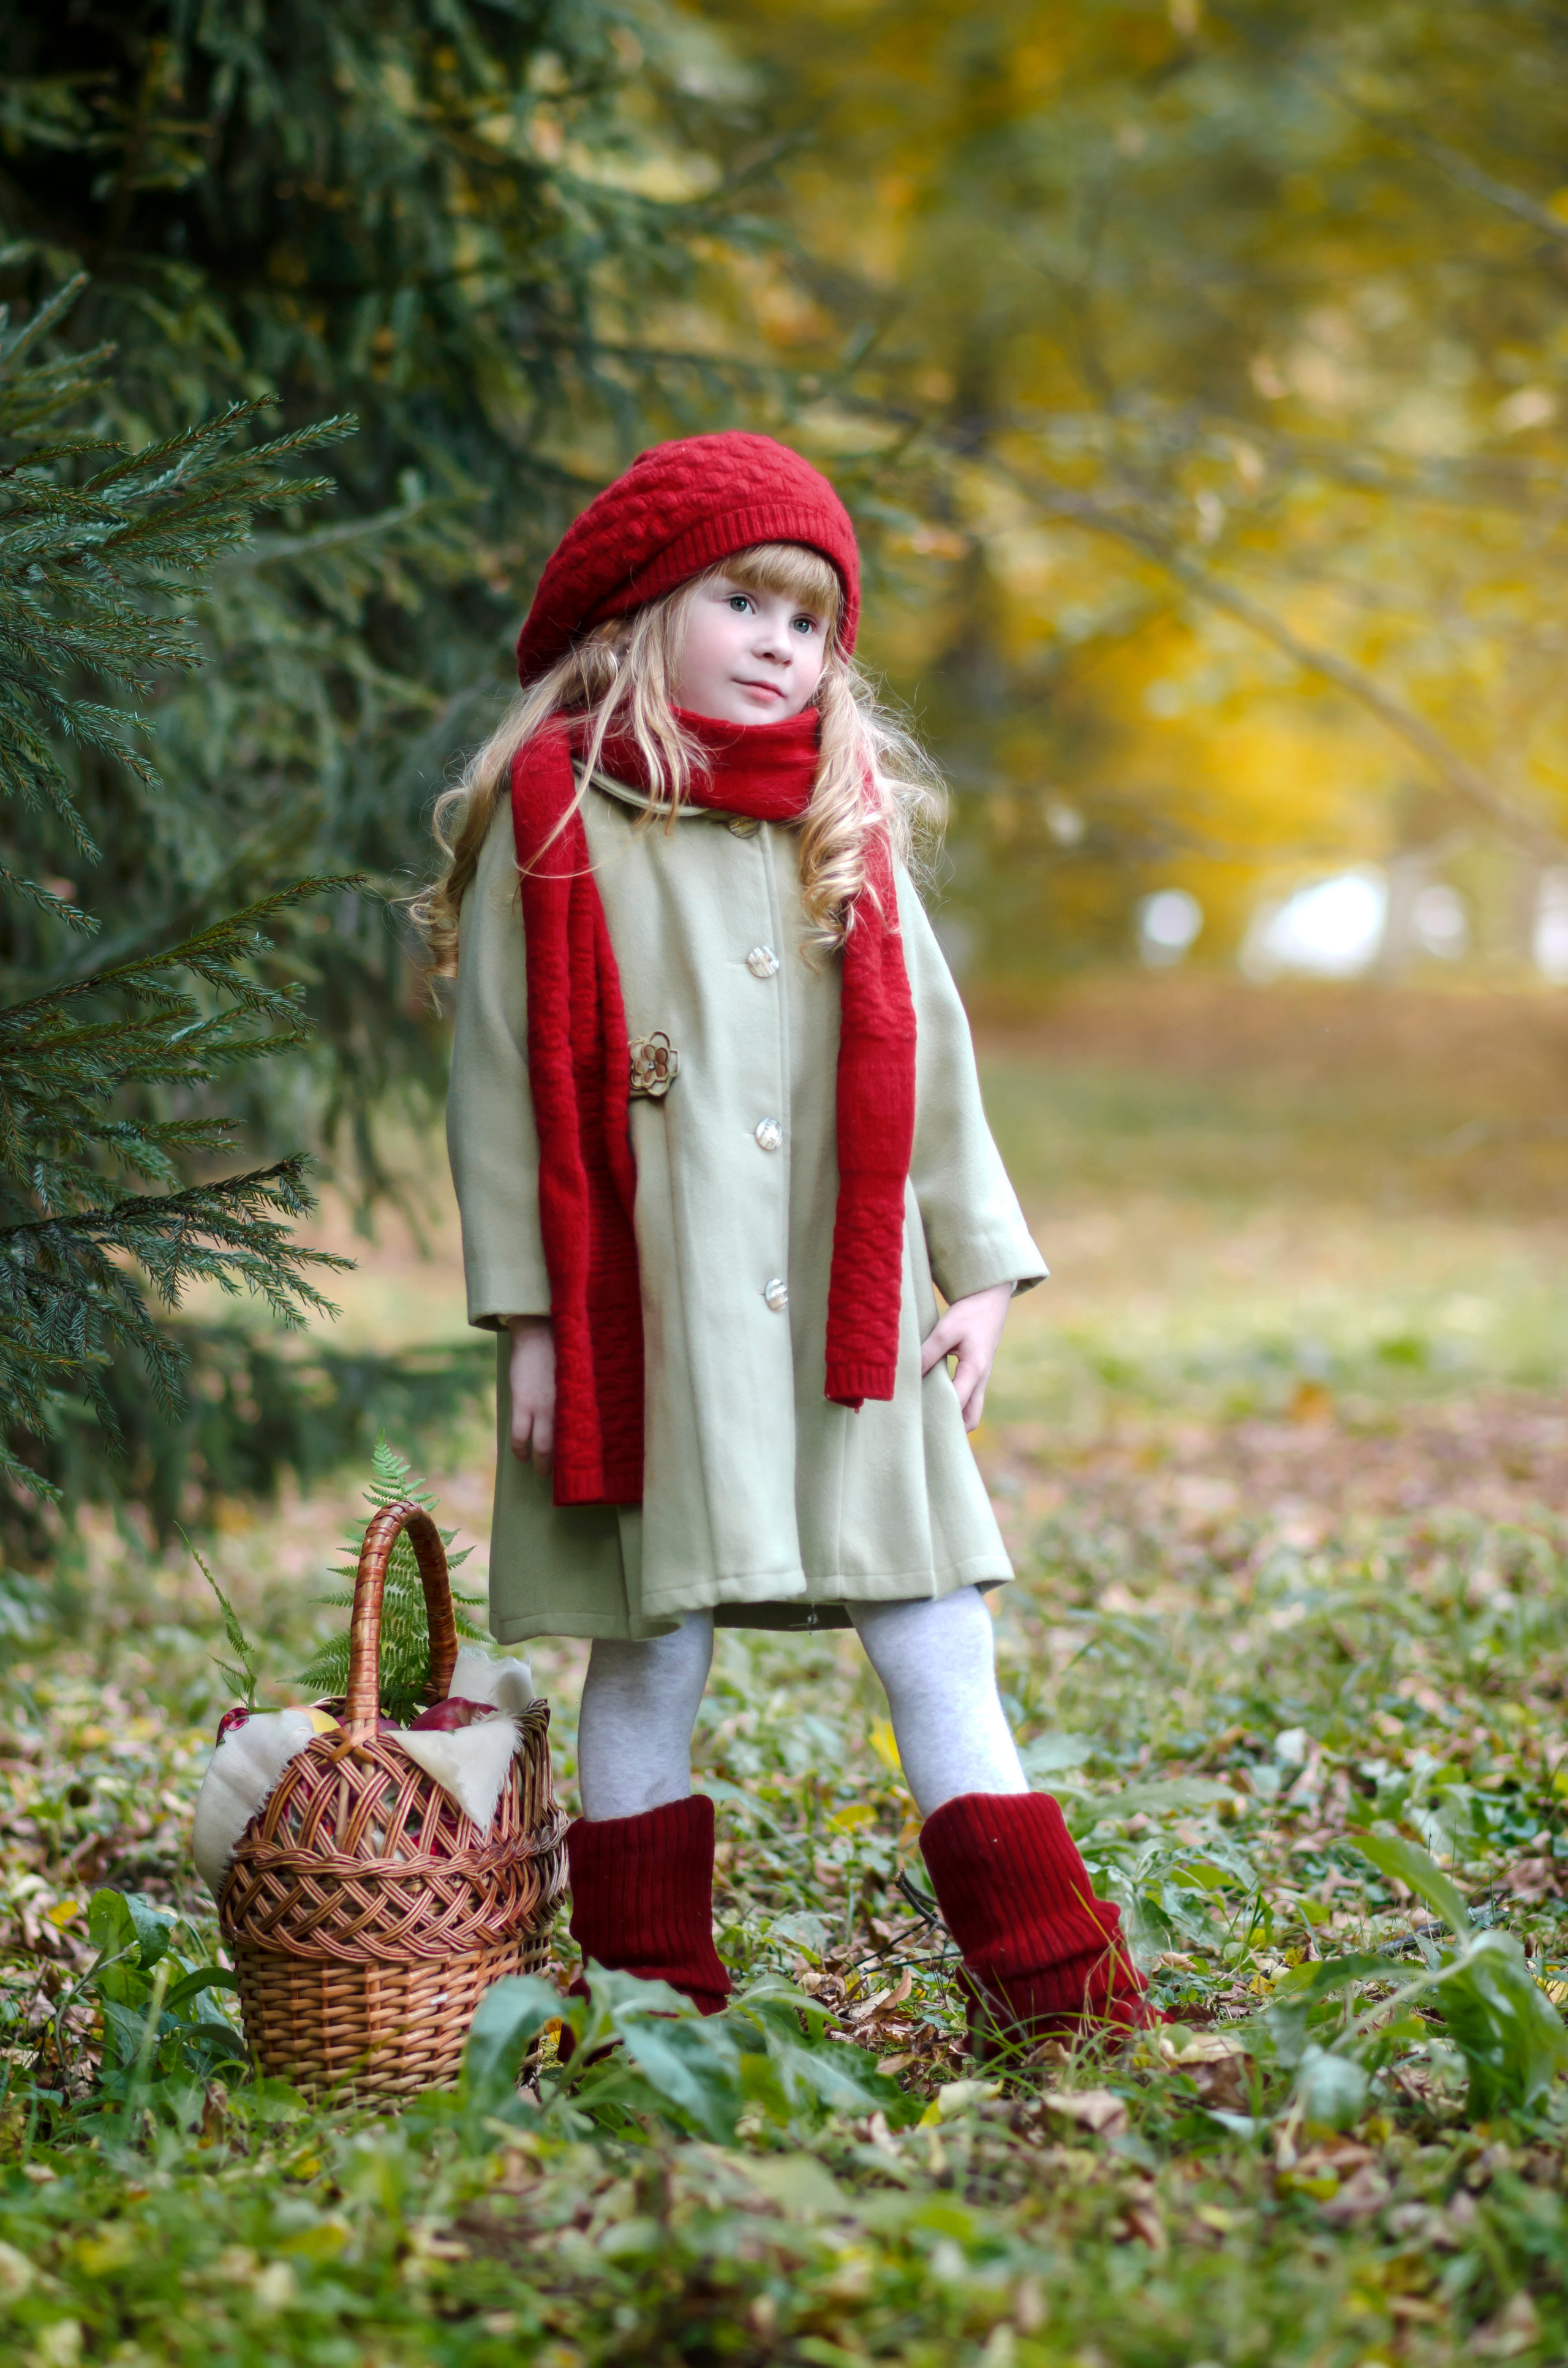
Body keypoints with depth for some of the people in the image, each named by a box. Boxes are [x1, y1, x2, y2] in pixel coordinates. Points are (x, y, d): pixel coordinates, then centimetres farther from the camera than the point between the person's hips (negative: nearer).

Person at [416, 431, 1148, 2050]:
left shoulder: (852, 822, 11)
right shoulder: (554, 819, -2)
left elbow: (926, 1057, 15)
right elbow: (501, 1082, -2)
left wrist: (982, 1268, 9)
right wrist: (529, 1315, -6)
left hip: (849, 1311, 4)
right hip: (651, 1310, -4)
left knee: (938, 1651, 3)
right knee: (652, 1659, 2)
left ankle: (1051, 1981, 7)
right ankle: (653, 1999, 14)